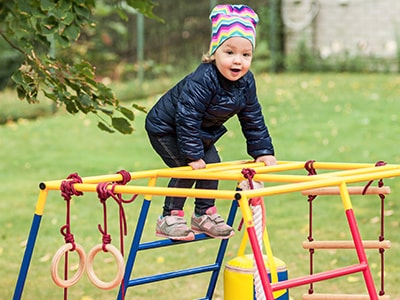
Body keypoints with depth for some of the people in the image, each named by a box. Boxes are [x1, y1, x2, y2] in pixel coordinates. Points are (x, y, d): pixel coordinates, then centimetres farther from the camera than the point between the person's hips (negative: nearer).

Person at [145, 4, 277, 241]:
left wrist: (263, 151, -4)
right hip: (164, 128, -8)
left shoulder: (246, 83, -13)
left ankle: (204, 215, 13)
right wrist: (193, 155, -35)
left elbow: (253, 120, -2)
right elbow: (187, 118, -37)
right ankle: (170, 218, -7)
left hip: (202, 131, 8)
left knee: (213, 164, 0)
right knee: (187, 169, -17)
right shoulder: (201, 81, -37)